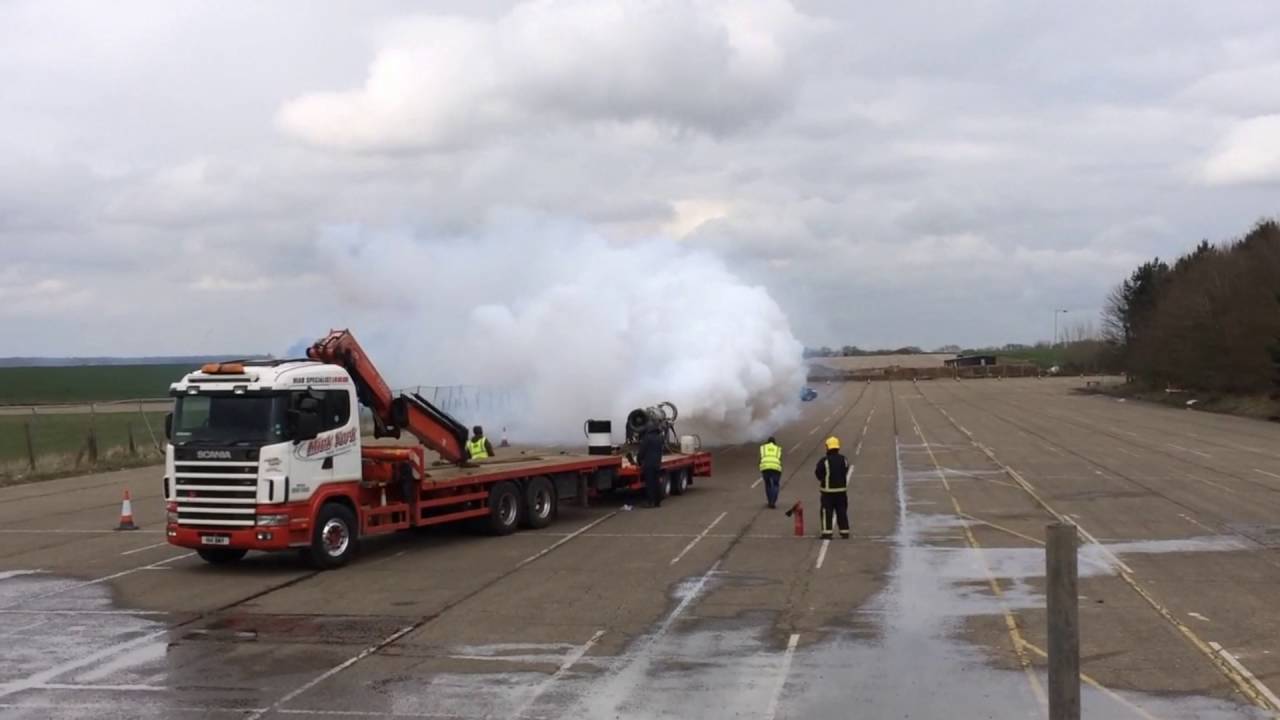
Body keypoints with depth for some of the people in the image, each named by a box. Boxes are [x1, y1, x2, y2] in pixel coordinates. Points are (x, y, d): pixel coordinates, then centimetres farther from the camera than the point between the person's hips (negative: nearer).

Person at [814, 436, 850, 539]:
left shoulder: (824, 461, -14)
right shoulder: (844, 460, 2)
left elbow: (818, 473, -6)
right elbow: (847, 472, 12)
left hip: (828, 490, -4)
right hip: (842, 489, 4)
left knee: (827, 511, 0)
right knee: (842, 511, 11)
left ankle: (827, 532, -5)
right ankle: (844, 532, 13)